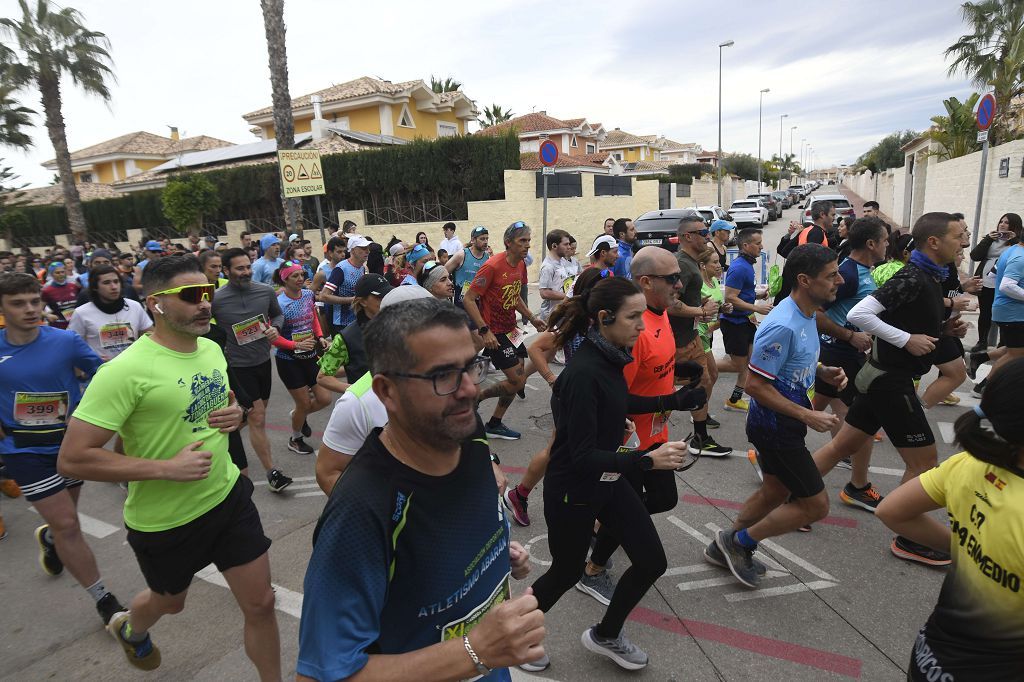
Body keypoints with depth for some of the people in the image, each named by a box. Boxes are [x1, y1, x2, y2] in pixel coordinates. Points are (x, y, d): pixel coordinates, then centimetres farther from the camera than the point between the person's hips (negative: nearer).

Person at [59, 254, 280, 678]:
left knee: (261, 604, 7)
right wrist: (166, 468, -27)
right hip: (163, 519, -4)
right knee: (170, 601, 26)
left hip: (229, 495, 4)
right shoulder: (127, 370, -24)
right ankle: (130, 630, 64)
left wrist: (235, 413, -6)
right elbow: (73, 458, -23)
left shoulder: (211, 349, -3)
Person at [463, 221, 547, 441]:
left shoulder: (521, 265, 6)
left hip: (510, 330, 9)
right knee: (517, 381, -9)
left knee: (518, 379, 10)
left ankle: (495, 424, 24)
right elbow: (468, 299, -21)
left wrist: (532, 318, 12)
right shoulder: (492, 265, -20)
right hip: (494, 333, -9)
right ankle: (475, 396, 12)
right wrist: (485, 331, -26)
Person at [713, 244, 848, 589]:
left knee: (776, 491, 22)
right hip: (775, 427, -10)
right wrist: (808, 416, -23)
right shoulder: (782, 326, -28)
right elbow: (755, 385, -26)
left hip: (785, 422, 10)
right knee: (816, 505, 0)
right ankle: (740, 541, 14)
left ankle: (726, 547, 37)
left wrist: (823, 371, 1)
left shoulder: (806, 315, 4)